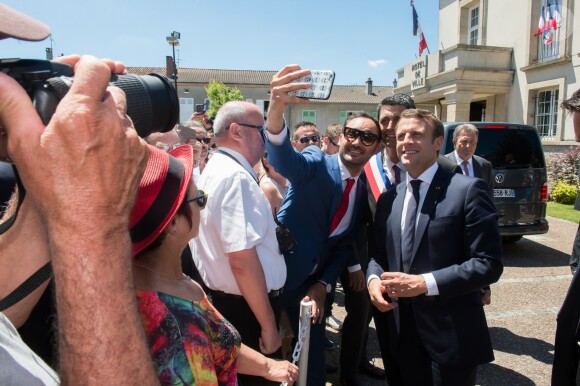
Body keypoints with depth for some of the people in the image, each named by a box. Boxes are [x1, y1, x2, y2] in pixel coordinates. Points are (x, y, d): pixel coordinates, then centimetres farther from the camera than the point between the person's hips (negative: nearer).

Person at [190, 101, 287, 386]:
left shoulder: (216, 169, 10)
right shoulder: (236, 177, -22)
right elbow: (242, 259, -28)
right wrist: (269, 325, -22)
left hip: (226, 298, 10)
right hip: (246, 305, -10)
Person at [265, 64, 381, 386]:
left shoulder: (363, 191, 6)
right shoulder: (316, 164, -12)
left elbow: (344, 243, 10)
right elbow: (283, 159, -35)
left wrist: (324, 284, -4)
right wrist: (276, 110, -55)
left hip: (312, 283, 6)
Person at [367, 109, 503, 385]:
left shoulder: (467, 190, -10)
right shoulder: (388, 199, 8)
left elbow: (489, 263, -14)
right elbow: (376, 253, 14)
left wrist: (425, 283, -21)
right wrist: (373, 278, -8)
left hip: (452, 336, -5)